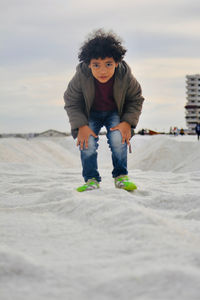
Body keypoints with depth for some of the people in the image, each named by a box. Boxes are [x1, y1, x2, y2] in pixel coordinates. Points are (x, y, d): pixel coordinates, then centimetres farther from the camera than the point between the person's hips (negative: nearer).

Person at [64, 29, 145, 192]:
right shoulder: (81, 76, -30)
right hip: (90, 114, 0)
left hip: (115, 113, 0)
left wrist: (127, 122, -20)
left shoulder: (126, 76, -28)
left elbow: (136, 100, -8)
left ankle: (121, 176, 0)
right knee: (87, 142, -19)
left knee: (118, 139, -21)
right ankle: (91, 179, -1)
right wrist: (81, 126, -23)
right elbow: (71, 102, -13)